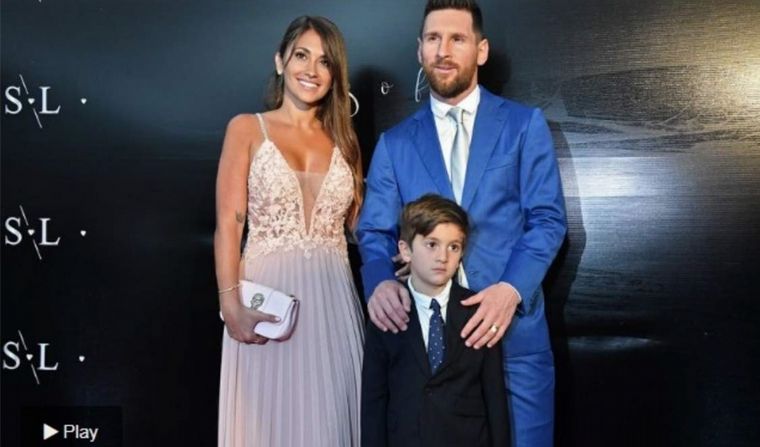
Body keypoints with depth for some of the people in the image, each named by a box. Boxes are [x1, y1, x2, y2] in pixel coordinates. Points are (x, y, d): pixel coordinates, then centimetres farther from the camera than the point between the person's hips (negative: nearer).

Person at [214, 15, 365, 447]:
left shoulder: (343, 139, 14)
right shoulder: (247, 129, 3)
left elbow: (357, 226, 13)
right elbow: (228, 223, -4)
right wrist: (231, 304, -14)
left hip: (334, 298, 3)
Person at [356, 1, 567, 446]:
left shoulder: (525, 124, 4)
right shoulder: (394, 142, 9)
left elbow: (548, 218, -2)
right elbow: (375, 232, 4)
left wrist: (511, 288, -18)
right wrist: (381, 281, -17)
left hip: (514, 328, -1)